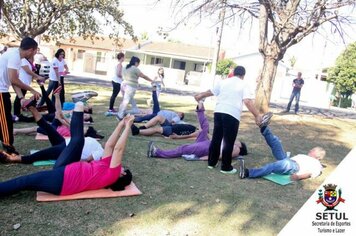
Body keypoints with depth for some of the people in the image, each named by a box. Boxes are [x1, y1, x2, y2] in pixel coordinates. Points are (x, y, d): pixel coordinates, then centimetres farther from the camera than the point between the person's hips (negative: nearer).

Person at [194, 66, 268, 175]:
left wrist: (199, 96, 44)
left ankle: (211, 162, 25)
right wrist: (257, 115, -10)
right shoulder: (243, 85, 3)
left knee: (216, 138, 15)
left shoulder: (223, 82, 16)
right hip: (232, 114, -5)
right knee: (228, 142, 3)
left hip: (218, 111, 5)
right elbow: (247, 101, -10)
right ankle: (226, 167, 11)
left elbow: (210, 92, 26)